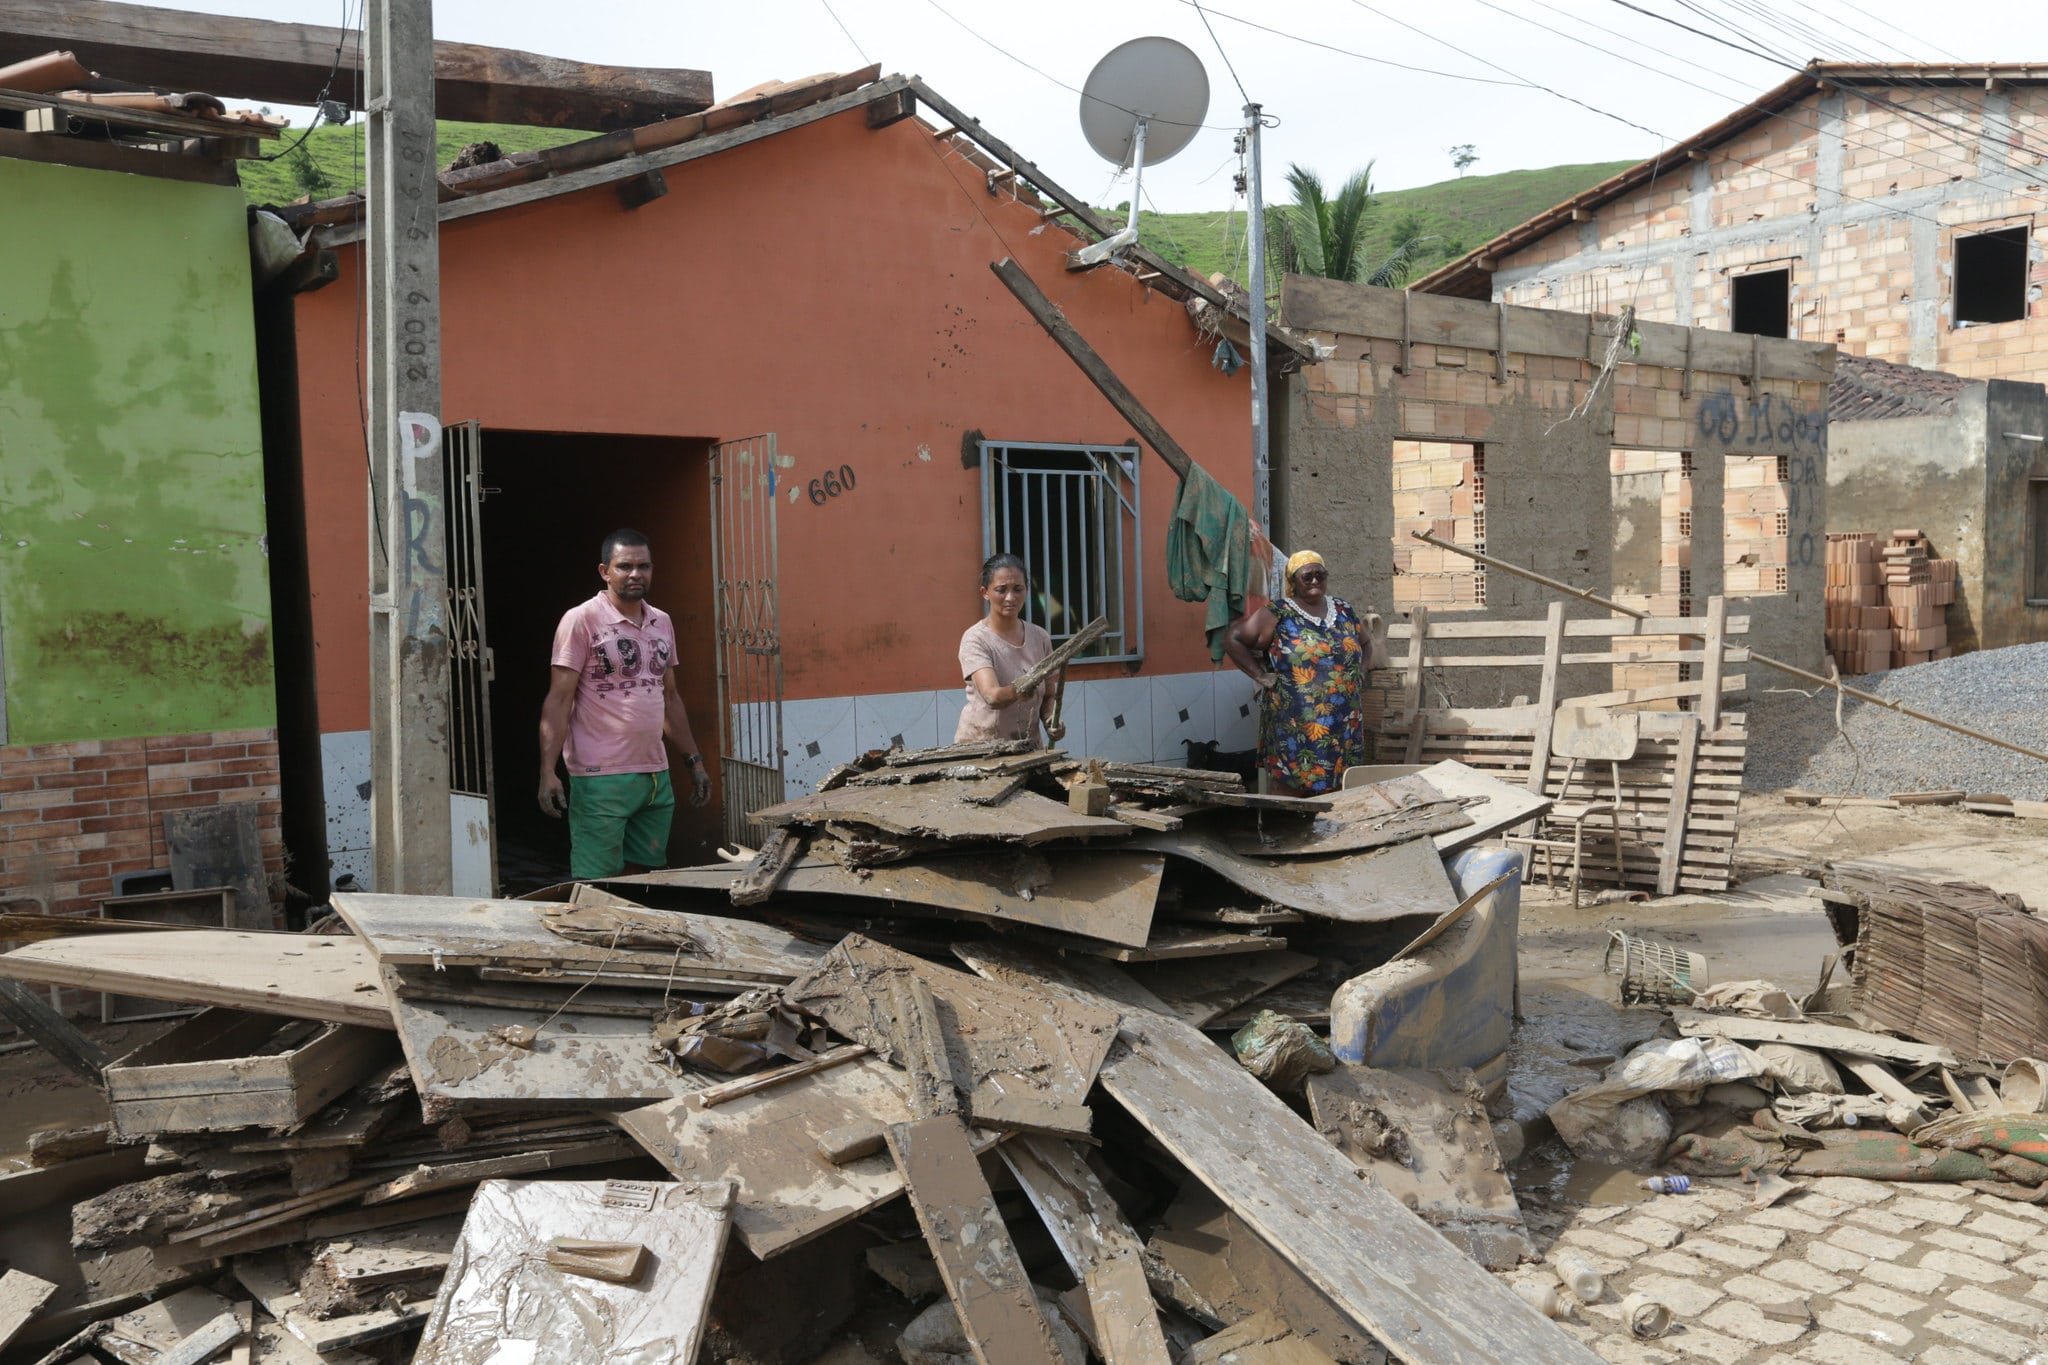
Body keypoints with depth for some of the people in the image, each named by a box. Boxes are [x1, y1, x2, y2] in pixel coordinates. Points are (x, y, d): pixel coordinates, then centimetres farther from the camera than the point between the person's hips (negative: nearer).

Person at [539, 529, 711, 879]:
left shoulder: (662, 622, 12)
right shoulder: (581, 620, -7)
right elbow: (558, 701, -9)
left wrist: (694, 760, 19)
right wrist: (547, 772, -17)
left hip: (656, 776, 6)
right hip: (601, 780, -6)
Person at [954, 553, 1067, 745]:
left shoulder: (1040, 637, 7)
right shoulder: (975, 639, -8)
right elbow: (992, 697, -23)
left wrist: (1051, 722, -4)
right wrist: (1017, 691, -43)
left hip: (1027, 746, 4)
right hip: (980, 744, -4)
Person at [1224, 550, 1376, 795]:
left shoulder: (1344, 611, 12)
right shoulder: (1277, 615, -4)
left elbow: (1366, 643, 29)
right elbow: (1233, 639, -4)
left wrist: (1360, 671, 12)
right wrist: (1260, 675, -9)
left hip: (1343, 728, 5)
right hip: (1294, 733, -5)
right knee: (1292, 801, -4)